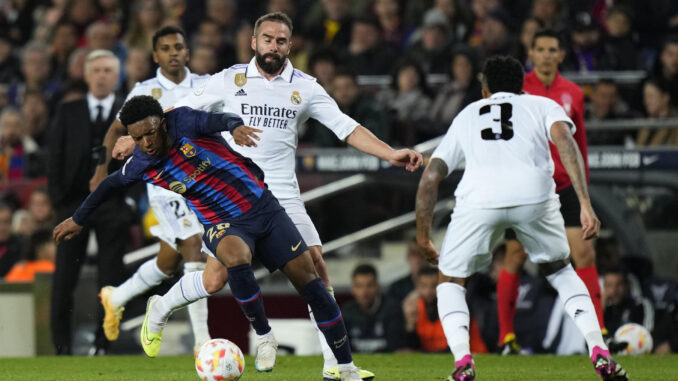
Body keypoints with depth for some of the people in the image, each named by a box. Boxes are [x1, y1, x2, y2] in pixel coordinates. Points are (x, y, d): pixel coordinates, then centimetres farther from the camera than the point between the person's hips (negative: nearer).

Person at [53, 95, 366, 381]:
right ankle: (264, 339, -20)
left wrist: (235, 126, -56)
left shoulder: (184, 122, -15)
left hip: (261, 205, 0)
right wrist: (78, 219, 25)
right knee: (236, 256, -37)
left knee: (306, 276, -4)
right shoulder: (141, 165, -5)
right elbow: (111, 184, 14)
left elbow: (220, 120, -32)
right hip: (222, 223, 0)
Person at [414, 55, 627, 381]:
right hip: (533, 192, 0)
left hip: (478, 197, 0)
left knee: (450, 280, 20)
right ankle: (600, 354, 11)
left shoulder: (466, 116, 35)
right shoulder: (542, 105, 29)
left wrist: (423, 237, 37)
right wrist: (586, 204, -1)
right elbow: (564, 140, 6)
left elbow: (430, 178, 28)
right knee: (559, 270, 26)